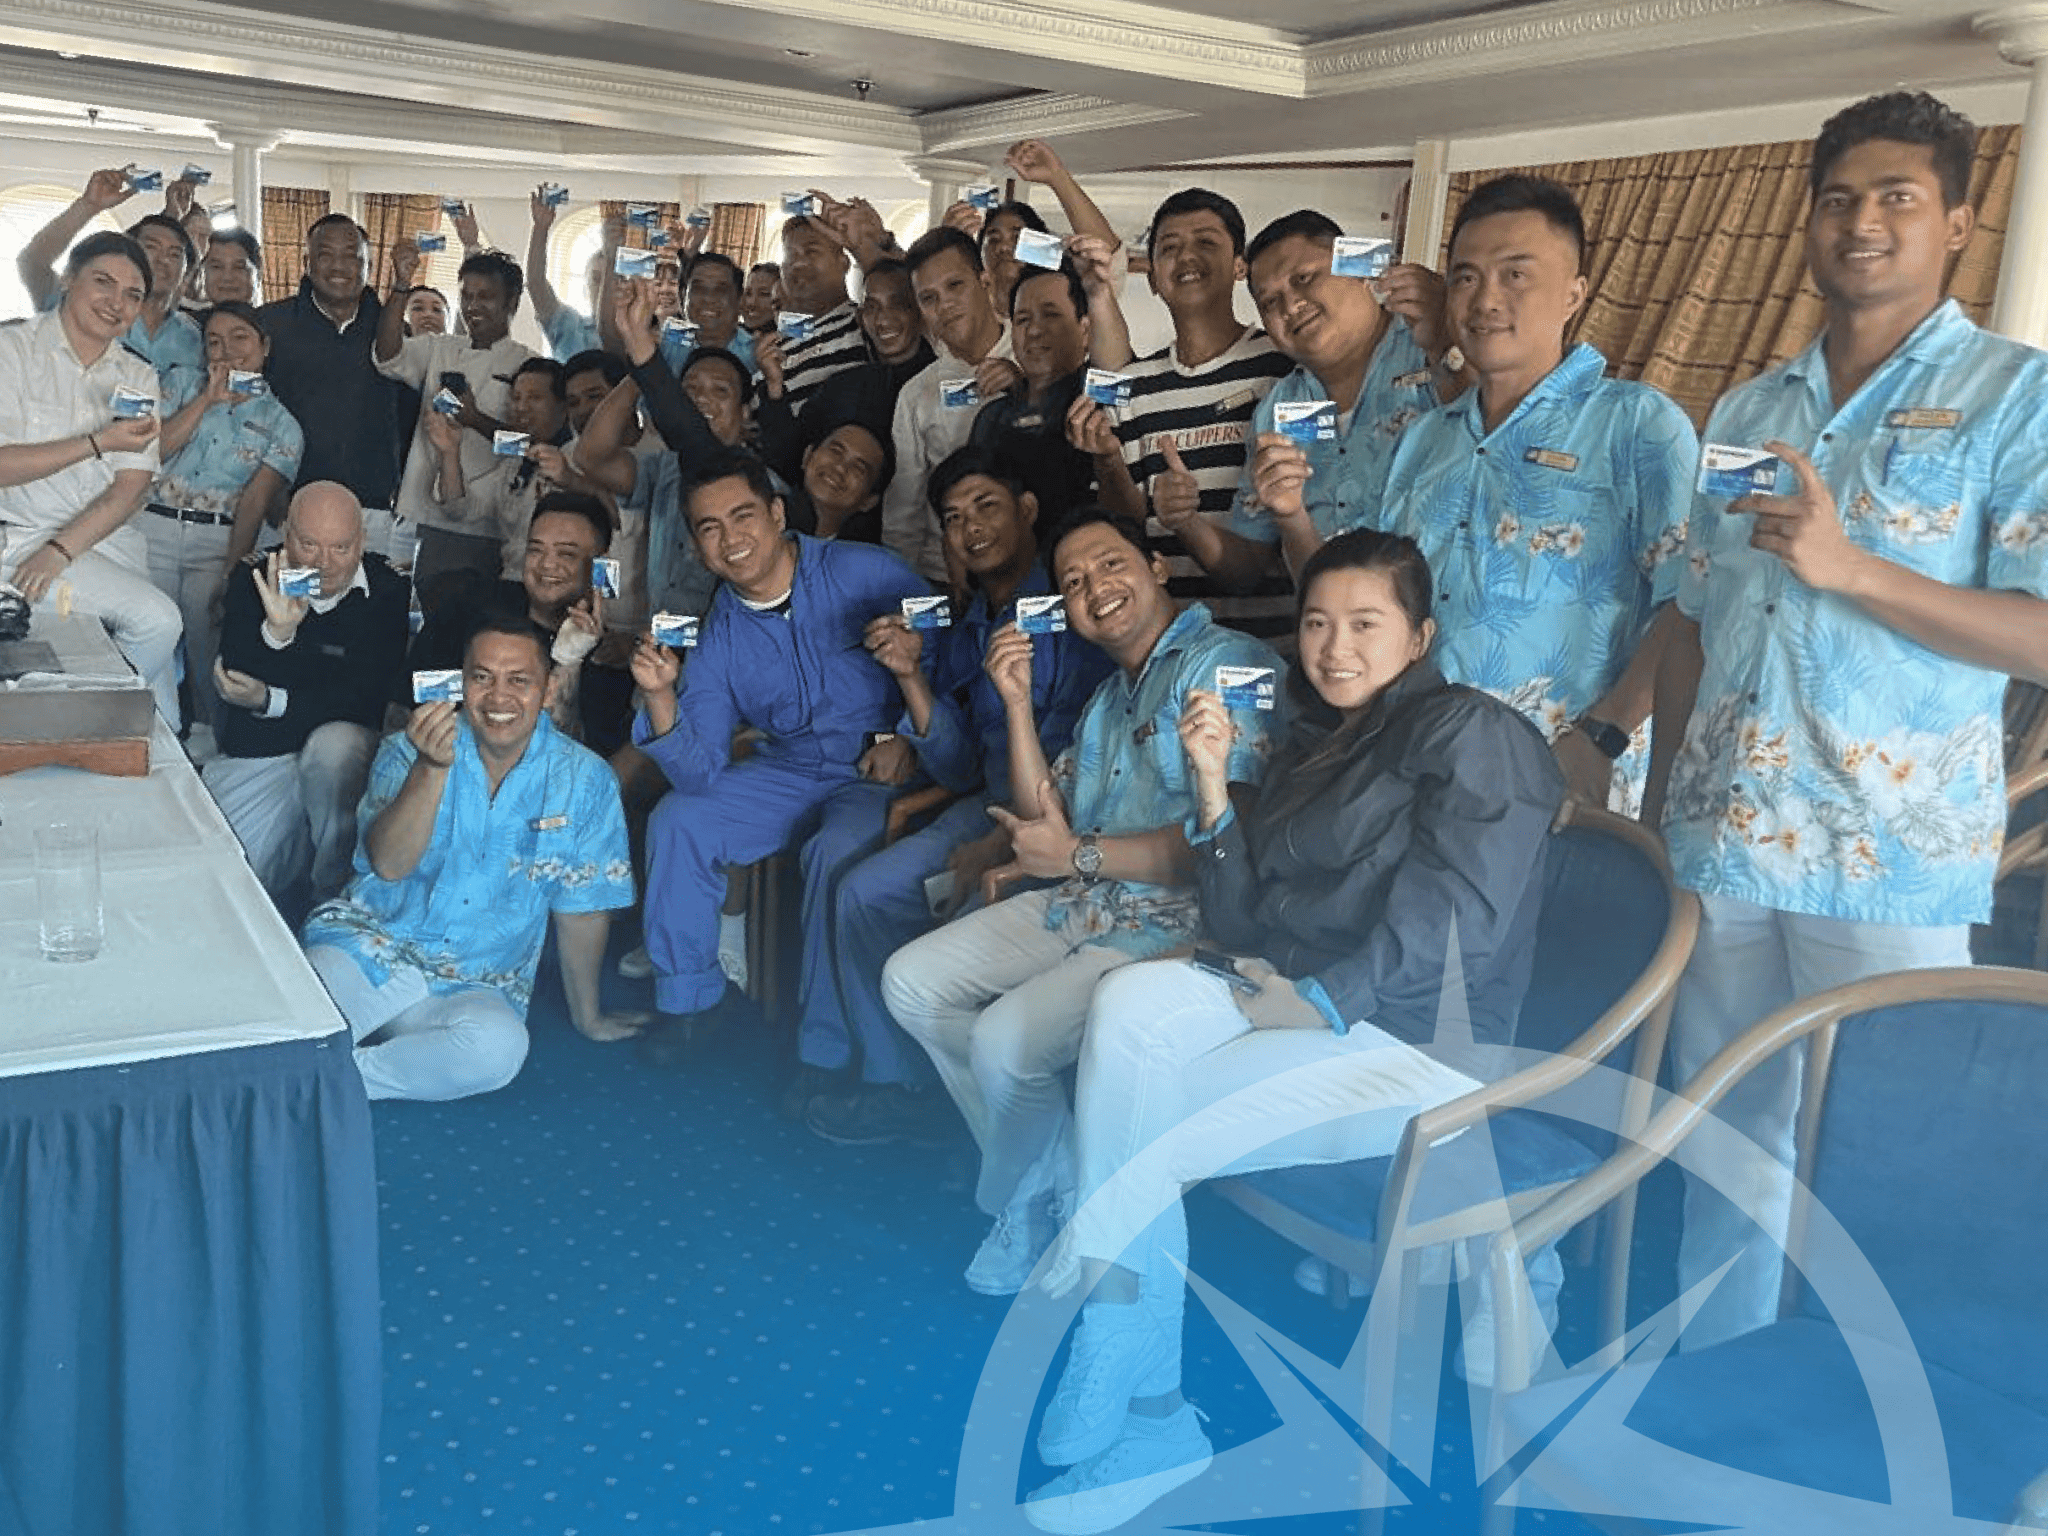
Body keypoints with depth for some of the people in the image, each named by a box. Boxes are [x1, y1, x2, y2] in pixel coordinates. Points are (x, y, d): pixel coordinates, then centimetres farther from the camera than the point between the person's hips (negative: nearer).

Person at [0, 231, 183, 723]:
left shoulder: (139, 378, 10)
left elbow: (131, 489, -1)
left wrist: (62, 549, -15)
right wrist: (99, 443, -20)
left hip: (108, 537, 5)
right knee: (156, 618, -21)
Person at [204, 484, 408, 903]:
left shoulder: (387, 592, -9)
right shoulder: (253, 581, -1)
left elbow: (368, 700, -14)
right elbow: (238, 681, -10)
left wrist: (272, 702, -20)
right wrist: (277, 631, -29)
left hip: (349, 756, -2)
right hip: (257, 756, 3)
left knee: (334, 743, -38)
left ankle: (336, 897, -19)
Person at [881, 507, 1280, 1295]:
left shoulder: (1225, 662, -11)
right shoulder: (1109, 694, 20)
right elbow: (1046, 818, 13)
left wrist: (1077, 855, -10)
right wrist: (1017, 702, 2)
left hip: (1176, 924, -9)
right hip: (1081, 904, 9)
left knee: (1005, 1037, -25)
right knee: (910, 982, 3)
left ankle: (1030, 1201, 6)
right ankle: (1047, 1173, 8)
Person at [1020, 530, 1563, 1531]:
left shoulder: (1470, 732, -3)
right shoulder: (1307, 749, 19)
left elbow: (1456, 923, -16)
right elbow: (1241, 926, 11)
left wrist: (1319, 999, -18)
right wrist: (1212, 788, -1)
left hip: (1423, 1039, -7)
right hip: (1295, 1004, 7)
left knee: (1134, 1146, -23)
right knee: (1127, 1004, -22)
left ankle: (1108, 1431, -4)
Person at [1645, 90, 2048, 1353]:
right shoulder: (1746, 412, 13)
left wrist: (1849, 566, -20)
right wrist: (1658, 799, 11)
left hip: (1895, 860, -4)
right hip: (1722, 841, 5)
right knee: (1723, 1131, 14)